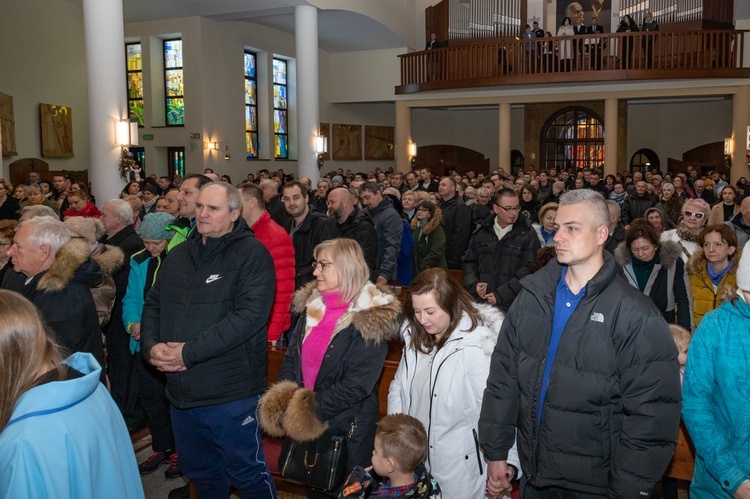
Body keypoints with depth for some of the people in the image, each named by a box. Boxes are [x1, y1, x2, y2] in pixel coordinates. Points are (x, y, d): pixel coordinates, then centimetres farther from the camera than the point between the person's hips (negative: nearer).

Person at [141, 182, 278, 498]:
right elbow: (153, 304, 13)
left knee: (247, 473, 10)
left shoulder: (251, 253, -12)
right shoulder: (179, 255, 10)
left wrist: (190, 352, -22)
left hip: (231, 393, -6)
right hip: (181, 390, 7)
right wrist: (151, 346, -7)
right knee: (199, 471, 24)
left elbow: (250, 315, -22)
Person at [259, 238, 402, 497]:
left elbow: (357, 385, -22)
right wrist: (286, 400, -9)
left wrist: (313, 409, -21)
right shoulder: (311, 304, 2)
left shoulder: (370, 318, -18)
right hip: (303, 426, 6)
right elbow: (291, 358, 6)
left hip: (347, 430, -6)